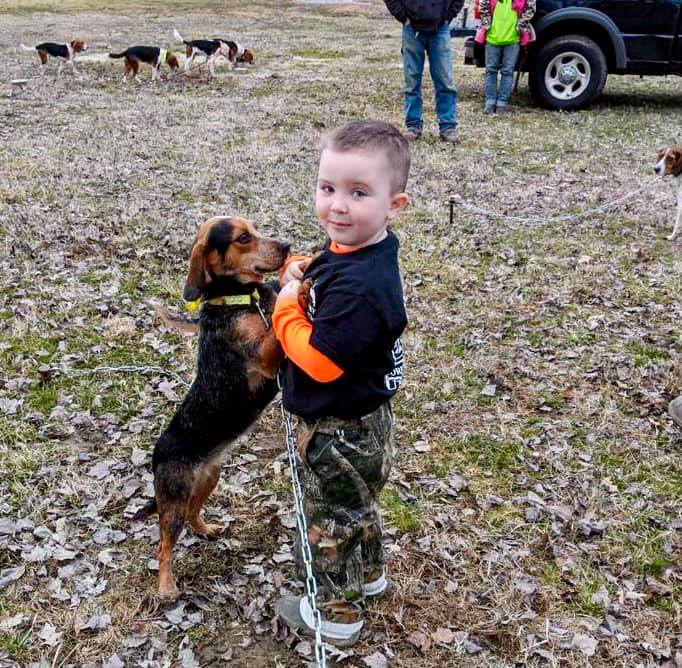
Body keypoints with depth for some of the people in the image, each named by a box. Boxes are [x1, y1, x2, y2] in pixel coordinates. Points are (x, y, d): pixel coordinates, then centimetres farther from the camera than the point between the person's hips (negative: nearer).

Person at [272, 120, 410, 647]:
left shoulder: (357, 285, -35)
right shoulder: (356, 251, -4)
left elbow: (321, 362, -31)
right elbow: (331, 310, 11)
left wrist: (286, 309, -18)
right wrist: (303, 277, -9)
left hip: (339, 432, -9)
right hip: (361, 421, 9)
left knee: (330, 521, 13)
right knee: (357, 504, 30)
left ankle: (337, 614, 35)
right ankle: (368, 575, 53)